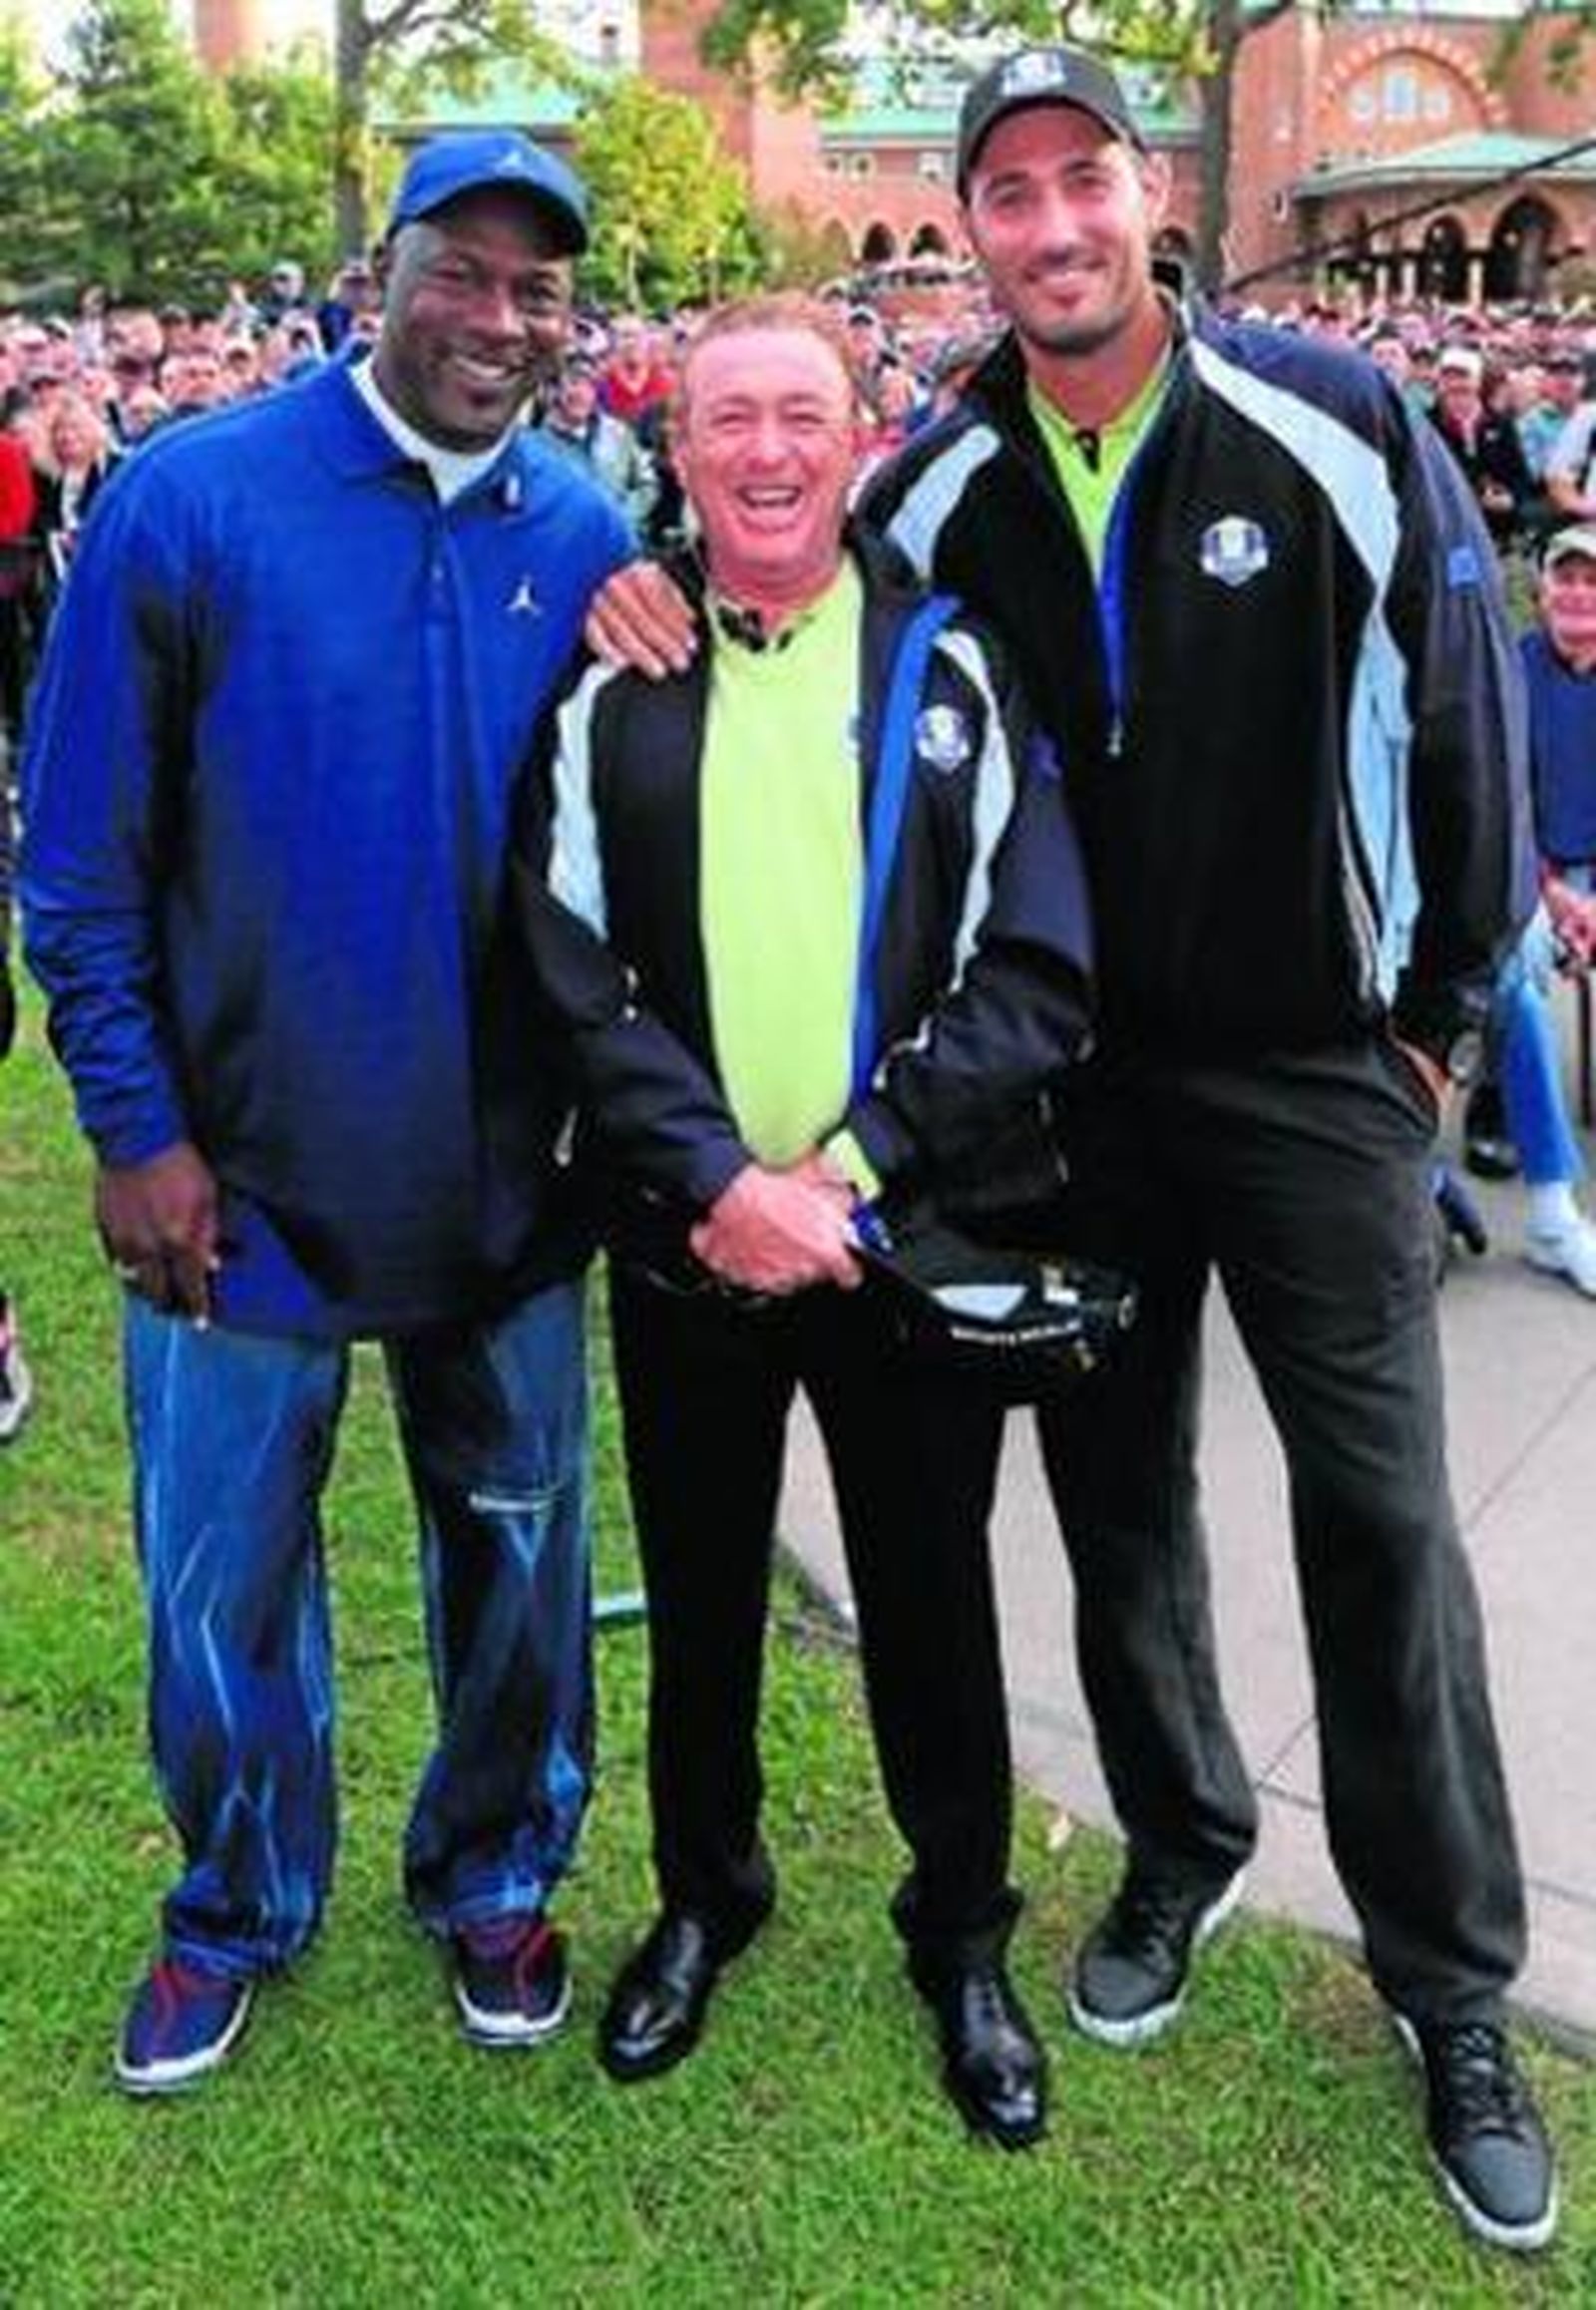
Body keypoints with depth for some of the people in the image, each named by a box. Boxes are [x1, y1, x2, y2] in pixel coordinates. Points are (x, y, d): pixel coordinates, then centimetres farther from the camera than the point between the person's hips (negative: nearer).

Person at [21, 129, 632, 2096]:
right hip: (242, 1172, -2)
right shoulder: (190, 499, -9)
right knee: (222, 1577, 12)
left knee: (517, 1553, 16)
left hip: (507, 1176, 2)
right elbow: (79, 851, -7)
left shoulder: (585, 543, -1)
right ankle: (239, 1907, 38)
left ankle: (494, 1881, 40)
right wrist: (134, 1126, -9)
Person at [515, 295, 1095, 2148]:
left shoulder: (953, 667, -2)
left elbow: (1036, 973, -7)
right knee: (700, 1598, 17)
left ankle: (962, 1932, 35)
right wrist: (720, 1178, -17)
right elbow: (573, 975, -5)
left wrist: (853, 1160, -15)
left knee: (930, 1603, 12)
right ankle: (705, 1894, 41)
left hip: (911, 1234, -1)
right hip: (683, 1241, 1)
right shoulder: (608, 678, 1)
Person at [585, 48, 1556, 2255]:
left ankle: (1453, 1992, 17)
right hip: (1072, 1075, 3)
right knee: (1118, 1494, 13)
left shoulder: (1335, 423, -10)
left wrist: (1449, 1001, 2)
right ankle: (1183, 1845, 37)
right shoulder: (940, 487, -1)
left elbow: (1465, 707, -3)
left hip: (1317, 1065, -3)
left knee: (1379, 1516, 0)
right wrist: (659, 586, -10)